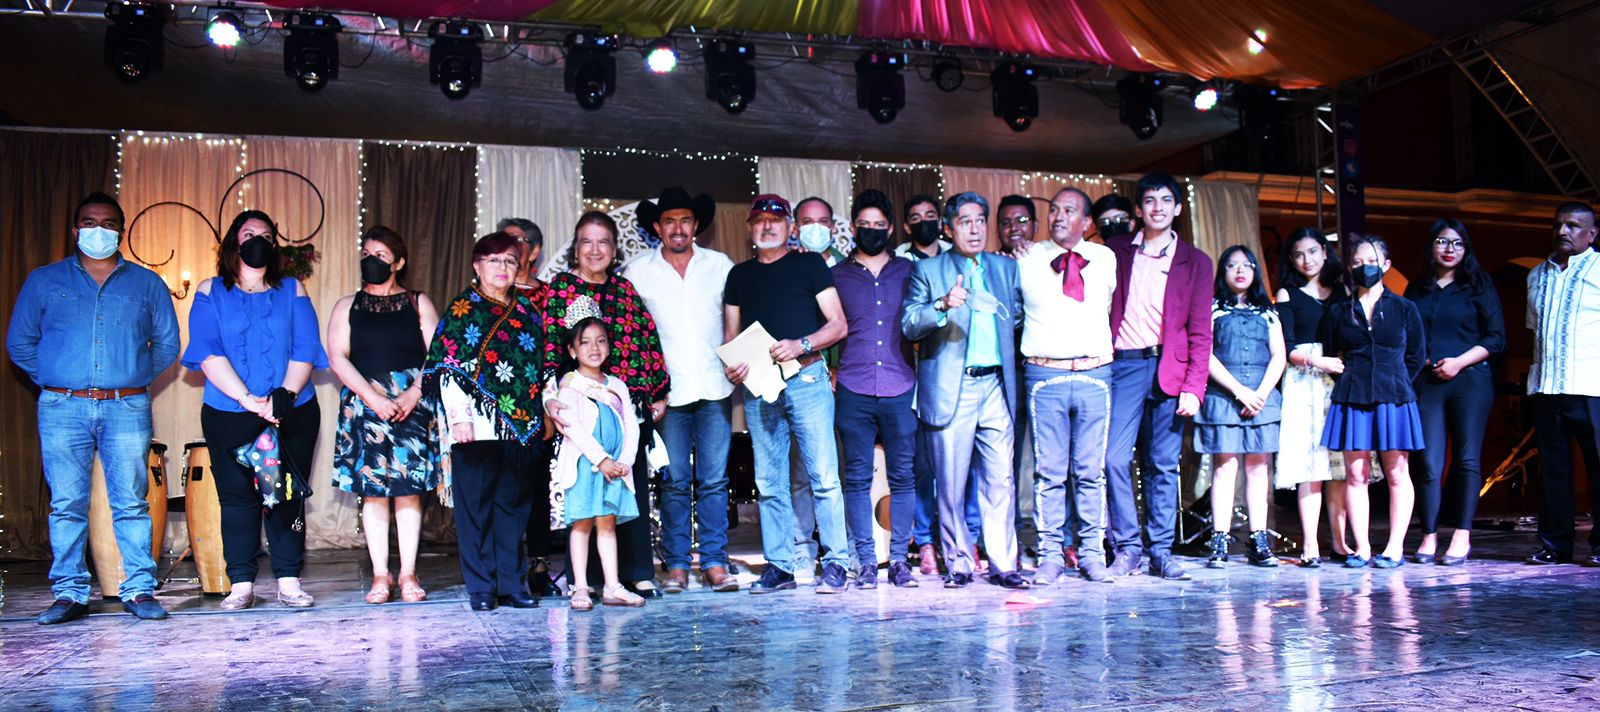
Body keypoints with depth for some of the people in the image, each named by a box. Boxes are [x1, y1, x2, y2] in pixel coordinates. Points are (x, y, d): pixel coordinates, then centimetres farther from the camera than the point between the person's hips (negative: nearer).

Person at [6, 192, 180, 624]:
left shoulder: (147, 284, 14)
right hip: (62, 410, 1)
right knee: (66, 505, 1)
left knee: (131, 503, -2)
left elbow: (167, 344, 17)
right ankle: (69, 593, 8)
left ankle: (140, 590, 2)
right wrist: (53, 379, 6)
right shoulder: (44, 281, 14)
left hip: (127, 409, 0)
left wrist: (135, 377, 7)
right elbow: (19, 342, 16)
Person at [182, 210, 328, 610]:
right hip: (228, 416, 0)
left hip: (292, 414, 1)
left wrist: (284, 395, -15)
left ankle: (288, 582, 7)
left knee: (288, 498, 1)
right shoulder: (211, 293, 7)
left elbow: (305, 350, 1)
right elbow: (207, 353, -5)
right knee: (236, 498, 2)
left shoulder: (292, 291, 10)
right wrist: (249, 400, -15)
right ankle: (241, 585, 8)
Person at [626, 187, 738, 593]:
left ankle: (714, 563, 7)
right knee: (675, 480, 1)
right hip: (667, 391, -1)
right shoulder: (637, 273, 6)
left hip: (714, 389, 1)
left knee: (714, 479, 1)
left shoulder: (720, 266, 9)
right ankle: (676, 565, 9)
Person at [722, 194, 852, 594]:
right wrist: (730, 367, -2)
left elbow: (838, 325, 3)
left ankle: (835, 562, 0)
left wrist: (802, 344, -14)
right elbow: (731, 336, 19)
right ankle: (778, 565, 11)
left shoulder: (809, 265, 8)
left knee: (823, 475, -6)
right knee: (769, 482, 4)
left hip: (806, 380, -3)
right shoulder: (739, 275, 18)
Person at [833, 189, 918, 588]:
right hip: (854, 392, 0)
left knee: (902, 476, 1)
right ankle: (866, 561, 7)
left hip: (900, 390, 0)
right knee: (857, 477, 1)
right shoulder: (837, 275, 11)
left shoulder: (908, 272, 13)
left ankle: (899, 558, 9)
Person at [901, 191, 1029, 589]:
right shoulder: (927, 270, 4)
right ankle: (958, 563, 12)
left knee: (1000, 479, 0)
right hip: (950, 389, -3)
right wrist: (943, 305, -21)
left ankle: (1003, 564, 8)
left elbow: (1020, 314, 21)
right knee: (951, 484, 1)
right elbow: (909, 325, -6)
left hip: (996, 386, 3)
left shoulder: (1006, 268, 15)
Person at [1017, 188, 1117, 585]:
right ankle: (1050, 556, 3)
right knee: (1049, 472, -2)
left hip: (1094, 375, 2)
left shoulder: (1105, 259, 11)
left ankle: (1091, 553, 10)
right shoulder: (1027, 260, 6)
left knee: (1091, 471, 3)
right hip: (1044, 377, -1)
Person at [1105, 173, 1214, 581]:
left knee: (1163, 465, 3)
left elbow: (1200, 333, 4)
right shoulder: (1116, 251, 10)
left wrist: (1194, 387, -5)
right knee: (1116, 458, -8)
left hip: (1169, 369, 0)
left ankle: (1161, 551, 12)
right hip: (1123, 365, 0)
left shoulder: (1195, 262, 9)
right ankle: (1127, 547, 4)